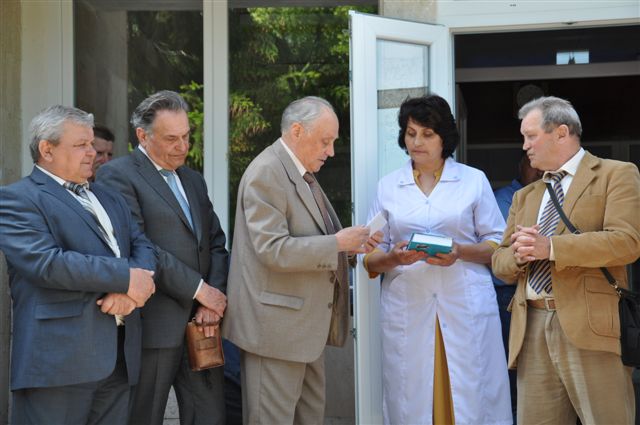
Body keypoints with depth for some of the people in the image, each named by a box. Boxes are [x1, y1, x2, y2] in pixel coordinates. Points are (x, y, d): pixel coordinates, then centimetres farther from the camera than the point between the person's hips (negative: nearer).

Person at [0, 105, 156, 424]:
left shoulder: (109, 199, 22)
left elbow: (142, 246, 12)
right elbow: (45, 263, -17)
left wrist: (130, 290, -11)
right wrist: (125, 277, -14)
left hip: (120, 356, 7)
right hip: (59, 359, -7)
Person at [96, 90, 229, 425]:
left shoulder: (193, 180, 19)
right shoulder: (116, 175, -5)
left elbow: (216, 243, 15)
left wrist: (213, 300, -2)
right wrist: (198, 289, -13)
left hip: (200, 321, 7)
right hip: (154, 325, -6)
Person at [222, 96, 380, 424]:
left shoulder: (303, 173, 14)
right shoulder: (266, 172, -16)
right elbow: (273, 250, -24)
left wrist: (347, 244, 6)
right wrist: (336, 243, -19)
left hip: (306, 323, 10)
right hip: (276, 323, -10)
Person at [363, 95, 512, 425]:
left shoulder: (474, 180, 7)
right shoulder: (387, 186, 11)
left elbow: (498, 245, 6)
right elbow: (371, 259, 9)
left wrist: (460, 253, -12)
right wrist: (394, 258, -13)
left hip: (466, 306, -1)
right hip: (406, 309, 1)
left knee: (473, 398, -2)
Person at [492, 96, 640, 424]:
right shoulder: (525, 196, 22)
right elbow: (500, 264, 20)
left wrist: (550, 247, -17)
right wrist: (519, 254, -4)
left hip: (590, 326, -5)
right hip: (531, 329, 6)